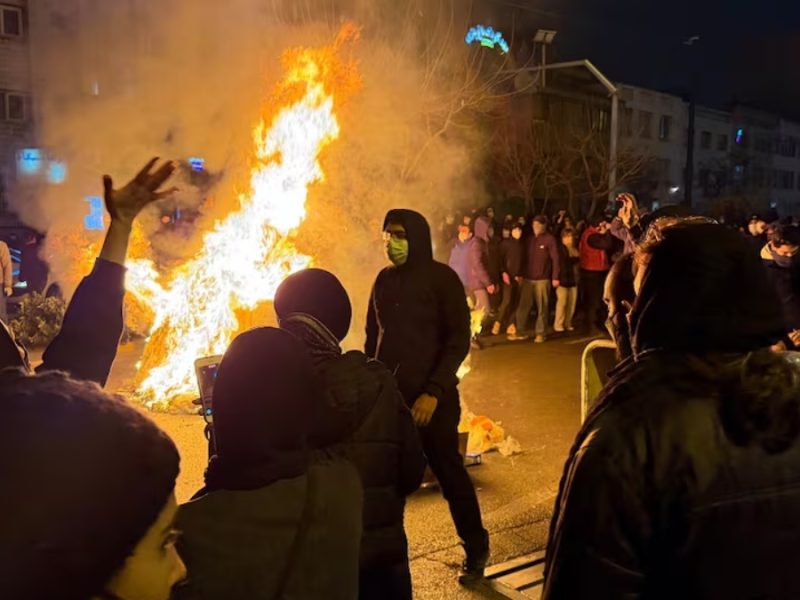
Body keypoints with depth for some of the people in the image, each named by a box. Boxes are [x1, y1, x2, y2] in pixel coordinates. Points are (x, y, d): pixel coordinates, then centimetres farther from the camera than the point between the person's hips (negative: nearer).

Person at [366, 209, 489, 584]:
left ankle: (476, 550, 25)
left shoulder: (442, 278, -7)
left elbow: (459, 341, -11)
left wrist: (433, 392, -18)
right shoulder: (384, 279, 7)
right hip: (388, 392, 4)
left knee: (449, 472, 6)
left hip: (430, 395, -4)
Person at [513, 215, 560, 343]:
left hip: (542, 279, -5)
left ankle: (540, 333, 10)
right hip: (527, 278, 5)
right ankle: (521, 332, 12)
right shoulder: (529, 239, 12)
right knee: (523, 306, 4)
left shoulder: (549, 239, -4)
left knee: (542, 308, 3)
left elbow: (555, 259, -7)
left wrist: (555, 277, -11)